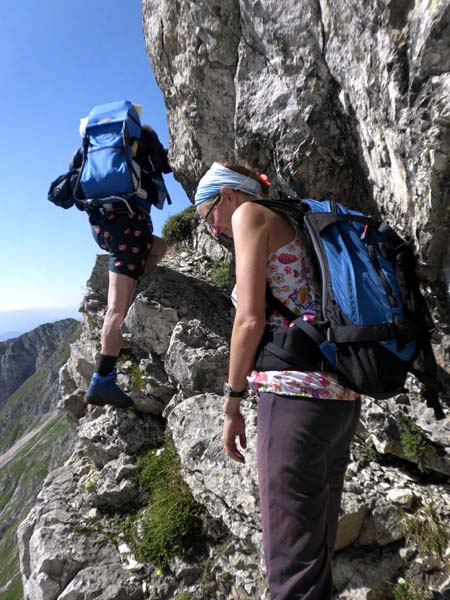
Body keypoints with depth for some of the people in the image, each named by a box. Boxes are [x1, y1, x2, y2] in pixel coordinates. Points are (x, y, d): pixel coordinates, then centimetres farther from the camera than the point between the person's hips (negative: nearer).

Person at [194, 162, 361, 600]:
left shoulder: (249, 213, 0)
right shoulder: (294, 225, 24)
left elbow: (250, 318, -12)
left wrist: (231, 403, -3)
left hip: (298, 393, -10)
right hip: (342, 396, 10)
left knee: (290, 555, 4)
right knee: (318, 546, 21)